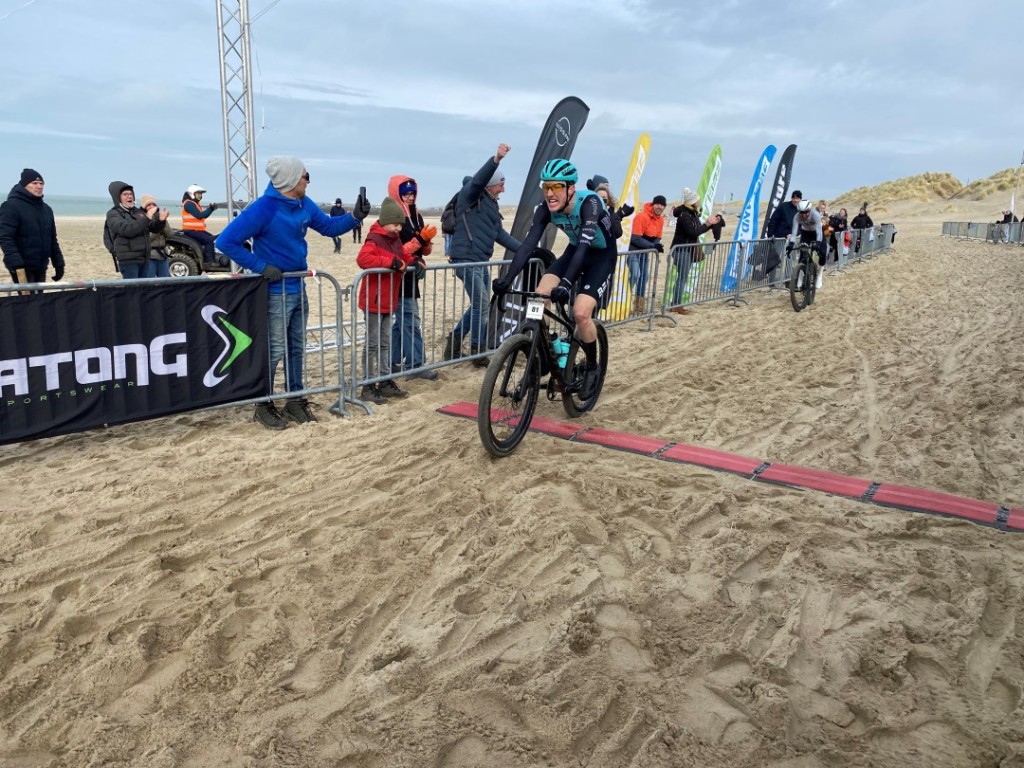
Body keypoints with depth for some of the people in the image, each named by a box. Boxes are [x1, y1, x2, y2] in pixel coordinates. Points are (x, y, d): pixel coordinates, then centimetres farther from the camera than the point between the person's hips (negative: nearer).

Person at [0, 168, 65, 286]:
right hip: (22, 267, -7)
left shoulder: (46, 209, 15)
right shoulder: (11, 206, -7)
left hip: (41, 267, 7)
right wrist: (16, 264, -27)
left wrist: (58, 263, 13)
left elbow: (52, 239, 20)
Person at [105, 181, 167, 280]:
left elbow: (154, 228, 12)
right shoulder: (113, 214, -4)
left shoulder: (138, 212, 14)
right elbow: (127, 230, -22)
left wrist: (160, 221, -11)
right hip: (128, 260, -6)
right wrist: (146, 218, -27)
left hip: (143, 258, 7)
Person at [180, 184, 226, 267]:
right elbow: (199, 215, -21)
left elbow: (204, 216, 15)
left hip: (198, 230, 10)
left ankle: (214, 258, 2)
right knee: (209, 240, -24)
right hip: (190, 231, -10)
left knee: (214, 239, 4)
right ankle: (209, 260, -23)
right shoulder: (189, 204, -12)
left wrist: (211, 209, 1)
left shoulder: (195, 204, 20)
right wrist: (210, 209, -16)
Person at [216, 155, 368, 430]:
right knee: (274, 350, 1)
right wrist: (261, 266, -22)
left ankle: (296, 401, 26)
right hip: (276, 291, -8)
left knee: (296, 348, 15)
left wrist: (354, 217, -2)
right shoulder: (263, 208, -21)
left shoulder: (304, 204, 2)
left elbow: (328, 226, 15)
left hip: (299, 288, 8)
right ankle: (264, 406, 15)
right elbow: (226, 241, -21)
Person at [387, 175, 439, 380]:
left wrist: (427, 242, -8)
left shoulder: (416, 216, 12)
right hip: (399, 278, -9)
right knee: (411, 322, -7)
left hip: (411, 276, 9)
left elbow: (424, 250, 14)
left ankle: (393, 362, 22)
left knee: (402, 321, 13)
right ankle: (415, 365, -2)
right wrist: (419, 239, -23)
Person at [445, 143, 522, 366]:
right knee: (482, 305, -8)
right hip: (466, 259, -9)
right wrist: (496, 159, -42)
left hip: (481, 261, 9)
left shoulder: (491, 204, 19)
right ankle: (479, 353, 4)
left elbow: (499, 233, 21)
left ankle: (454, 345, 26)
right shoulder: (470, 195, -6)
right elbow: (478, 179, -27)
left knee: (479, 305, 15)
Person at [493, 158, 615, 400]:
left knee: (580, 312, -23)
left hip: (602, 255, -5)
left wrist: (566, 283, -56)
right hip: (575, 251, 5)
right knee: (539, 297, -16)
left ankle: (592, 368, 3)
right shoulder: (546, 209, -18)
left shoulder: (589, 202, -32)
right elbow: (528, 243, -26)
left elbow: (584, 244, -43)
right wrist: (507, 278, -39)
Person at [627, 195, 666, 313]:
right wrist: (652, 246, -29)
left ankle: (640, 306, 19)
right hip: (634, 250, -8)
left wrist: (657, 246, -14)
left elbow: (657, 238, 10)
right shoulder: (641, 216, -22)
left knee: (643, 277, 10)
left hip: (645, 251, 8)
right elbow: (635, 238, -25)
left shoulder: (661, 220, 3)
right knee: (635, 275, -21)